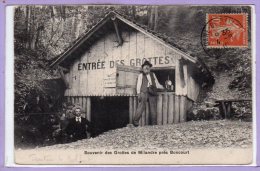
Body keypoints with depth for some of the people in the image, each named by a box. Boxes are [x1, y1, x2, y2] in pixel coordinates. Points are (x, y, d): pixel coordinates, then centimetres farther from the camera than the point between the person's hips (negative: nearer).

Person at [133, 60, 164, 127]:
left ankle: (154, 123, 8)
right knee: (141, 106, -11)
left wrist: (163, 88, 10)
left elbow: (157, 84, 22)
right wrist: (138, 94, -4)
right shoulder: (141, 75, 13)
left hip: (152, 93, 3)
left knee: (153, 107, 2)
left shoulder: (153, 75, 22)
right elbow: (138, 85, 7)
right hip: (144, 92, -3)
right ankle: (135, 121, -4)